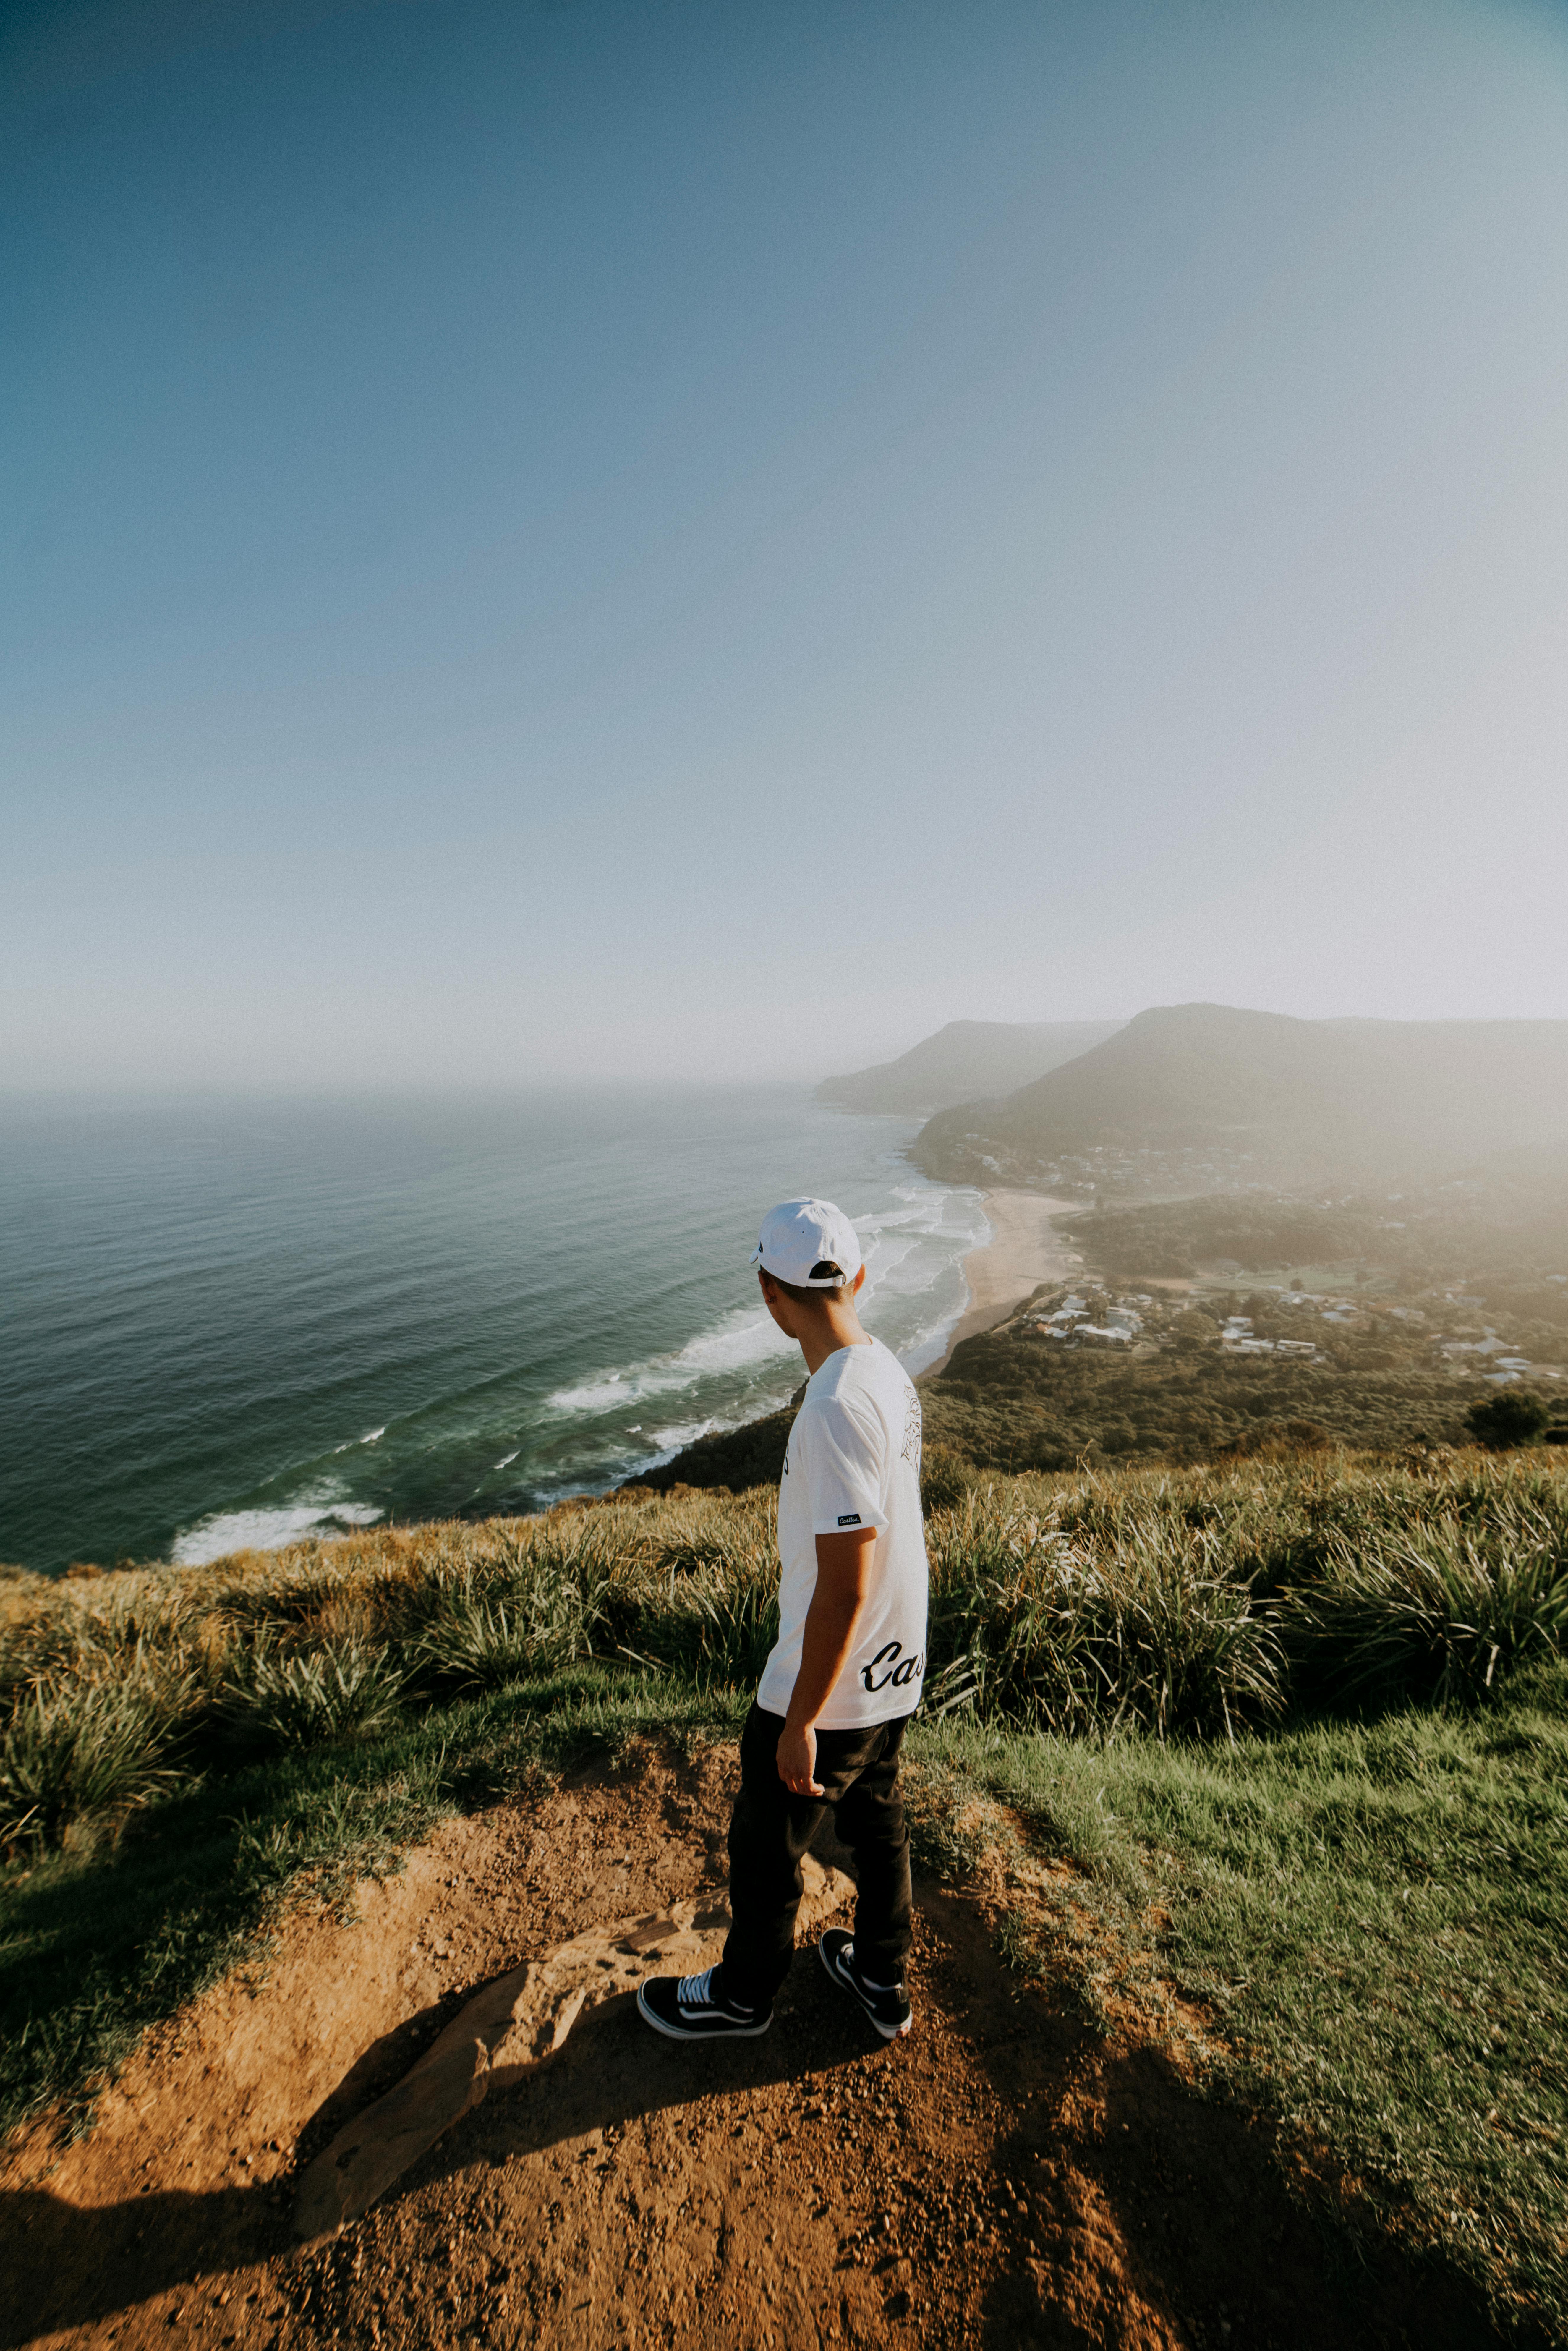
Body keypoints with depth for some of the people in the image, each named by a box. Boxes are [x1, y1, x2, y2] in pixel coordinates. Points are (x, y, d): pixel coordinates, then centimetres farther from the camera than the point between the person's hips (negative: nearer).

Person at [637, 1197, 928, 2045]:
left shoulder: (835, 1410, -33)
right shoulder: (887, 1371, -4)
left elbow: (844, 1589, -29)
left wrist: (799, 1724, -18)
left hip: (829, 1686, -8)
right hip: (894, 1671, 8)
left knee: (766, 1845, 17)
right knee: (876, 1821, 27)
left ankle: (742, 1994, 43)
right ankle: (882, 1981, 49)